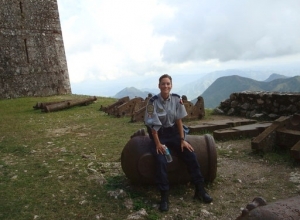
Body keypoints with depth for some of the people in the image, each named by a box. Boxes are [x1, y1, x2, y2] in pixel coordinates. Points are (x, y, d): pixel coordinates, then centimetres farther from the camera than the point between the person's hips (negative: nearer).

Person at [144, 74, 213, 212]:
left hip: (173, 133, 3)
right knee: (161, 161, -27)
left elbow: (179, 121, -1)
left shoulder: (176, 99, -4)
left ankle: (200, 189, -1)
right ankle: (164, 196, -17)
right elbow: (153, 125, -12)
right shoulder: (153, 102, -14)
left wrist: (182, 140, -5)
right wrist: (158, 144, -16)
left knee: (191, 155, -13)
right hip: (159, 135, -3)